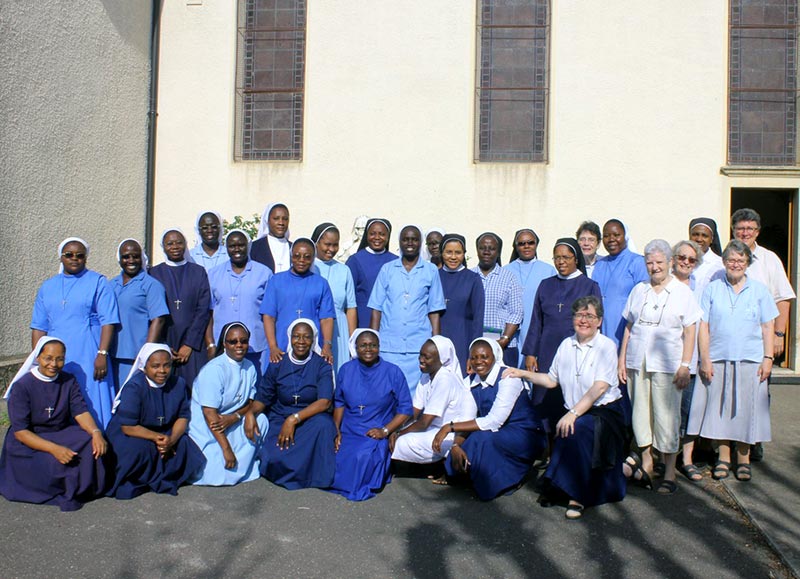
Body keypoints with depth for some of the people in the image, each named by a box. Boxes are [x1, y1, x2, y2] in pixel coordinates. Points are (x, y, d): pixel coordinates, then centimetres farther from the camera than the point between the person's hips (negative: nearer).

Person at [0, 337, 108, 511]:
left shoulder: (69, 381, 3)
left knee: (92, 444, -24)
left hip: (62, 435, 5)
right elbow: (20, 431, -17)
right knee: (55, 463, -34)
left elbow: (81, 411, -7)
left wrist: (96, 432, -31)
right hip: (27, 444, -4)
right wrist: (53, 448, -32)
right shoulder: (22, 386, -12)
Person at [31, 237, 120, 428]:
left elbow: (108, 321, -4)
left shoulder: (98, 283, 3)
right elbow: (39, 327, 15)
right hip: (55, 362, 4)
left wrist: (102, 354, -14)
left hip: (88, 361, -4)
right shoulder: (47, 287, 17)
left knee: (92, 409, -4)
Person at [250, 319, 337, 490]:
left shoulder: (322, 366, -4)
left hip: (311, 420, -1)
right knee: (274, 458, -28)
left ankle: (317, 476, -17)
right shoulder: (278, 365, 3)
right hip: (280, 420, 1)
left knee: (323, 423, -37)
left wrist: (294, 418, -26)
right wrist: (251, 413, -16)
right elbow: (262, 398, 7)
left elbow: (325, 402, -16)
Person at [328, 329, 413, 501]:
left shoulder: (393, 372, 0)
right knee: (334, 459, -25)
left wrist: (385, 430, -12)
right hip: (348, 432, 3)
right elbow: (339, 403, 14)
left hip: (376, 435, -2)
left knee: (363, 456, -33)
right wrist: (336, 430, 0)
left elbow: (405, 409, -1)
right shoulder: (346, 370, 9)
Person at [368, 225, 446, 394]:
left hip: (420, 347, -1)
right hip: (389, 346, 1)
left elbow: (434, 311, 6)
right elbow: (376, 309, 8)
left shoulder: (431, 271, 7)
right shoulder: (387, 269, 9)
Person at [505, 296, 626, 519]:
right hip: (573, 413, 5)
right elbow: (552, 380, 17)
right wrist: (523, 374, 6)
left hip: (604, 411, -5)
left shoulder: (606, 346, -7)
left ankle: (577, 496, -20)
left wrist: (574, 413, -27)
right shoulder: (566, 345, 9)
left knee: (576, 429, -32)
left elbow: (600, 387, -18)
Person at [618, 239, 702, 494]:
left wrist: (685, 366, -8)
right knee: (641, 413, 8)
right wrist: (622, 361, 8)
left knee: (667, 416, -3)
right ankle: (646, 464, 22)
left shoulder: (682, 292, 3)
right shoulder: (639, 290, 13)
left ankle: (669, 474, 6)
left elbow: (689, 332, 0)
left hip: (666, 364, -3)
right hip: (637, 363, 4)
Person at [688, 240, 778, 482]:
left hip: (750, 362, 0)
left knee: (746, 410, 3)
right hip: (717, 360, 0)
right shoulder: (712, 289, 6)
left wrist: (768, 358, -2)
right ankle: (723, 458, 16)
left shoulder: (759, 290, 8)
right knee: (719, 408, 3)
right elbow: (703, 326, 2)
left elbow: (768, 327, 7)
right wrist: (705, 359, -5)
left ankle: (743, 459, 16)